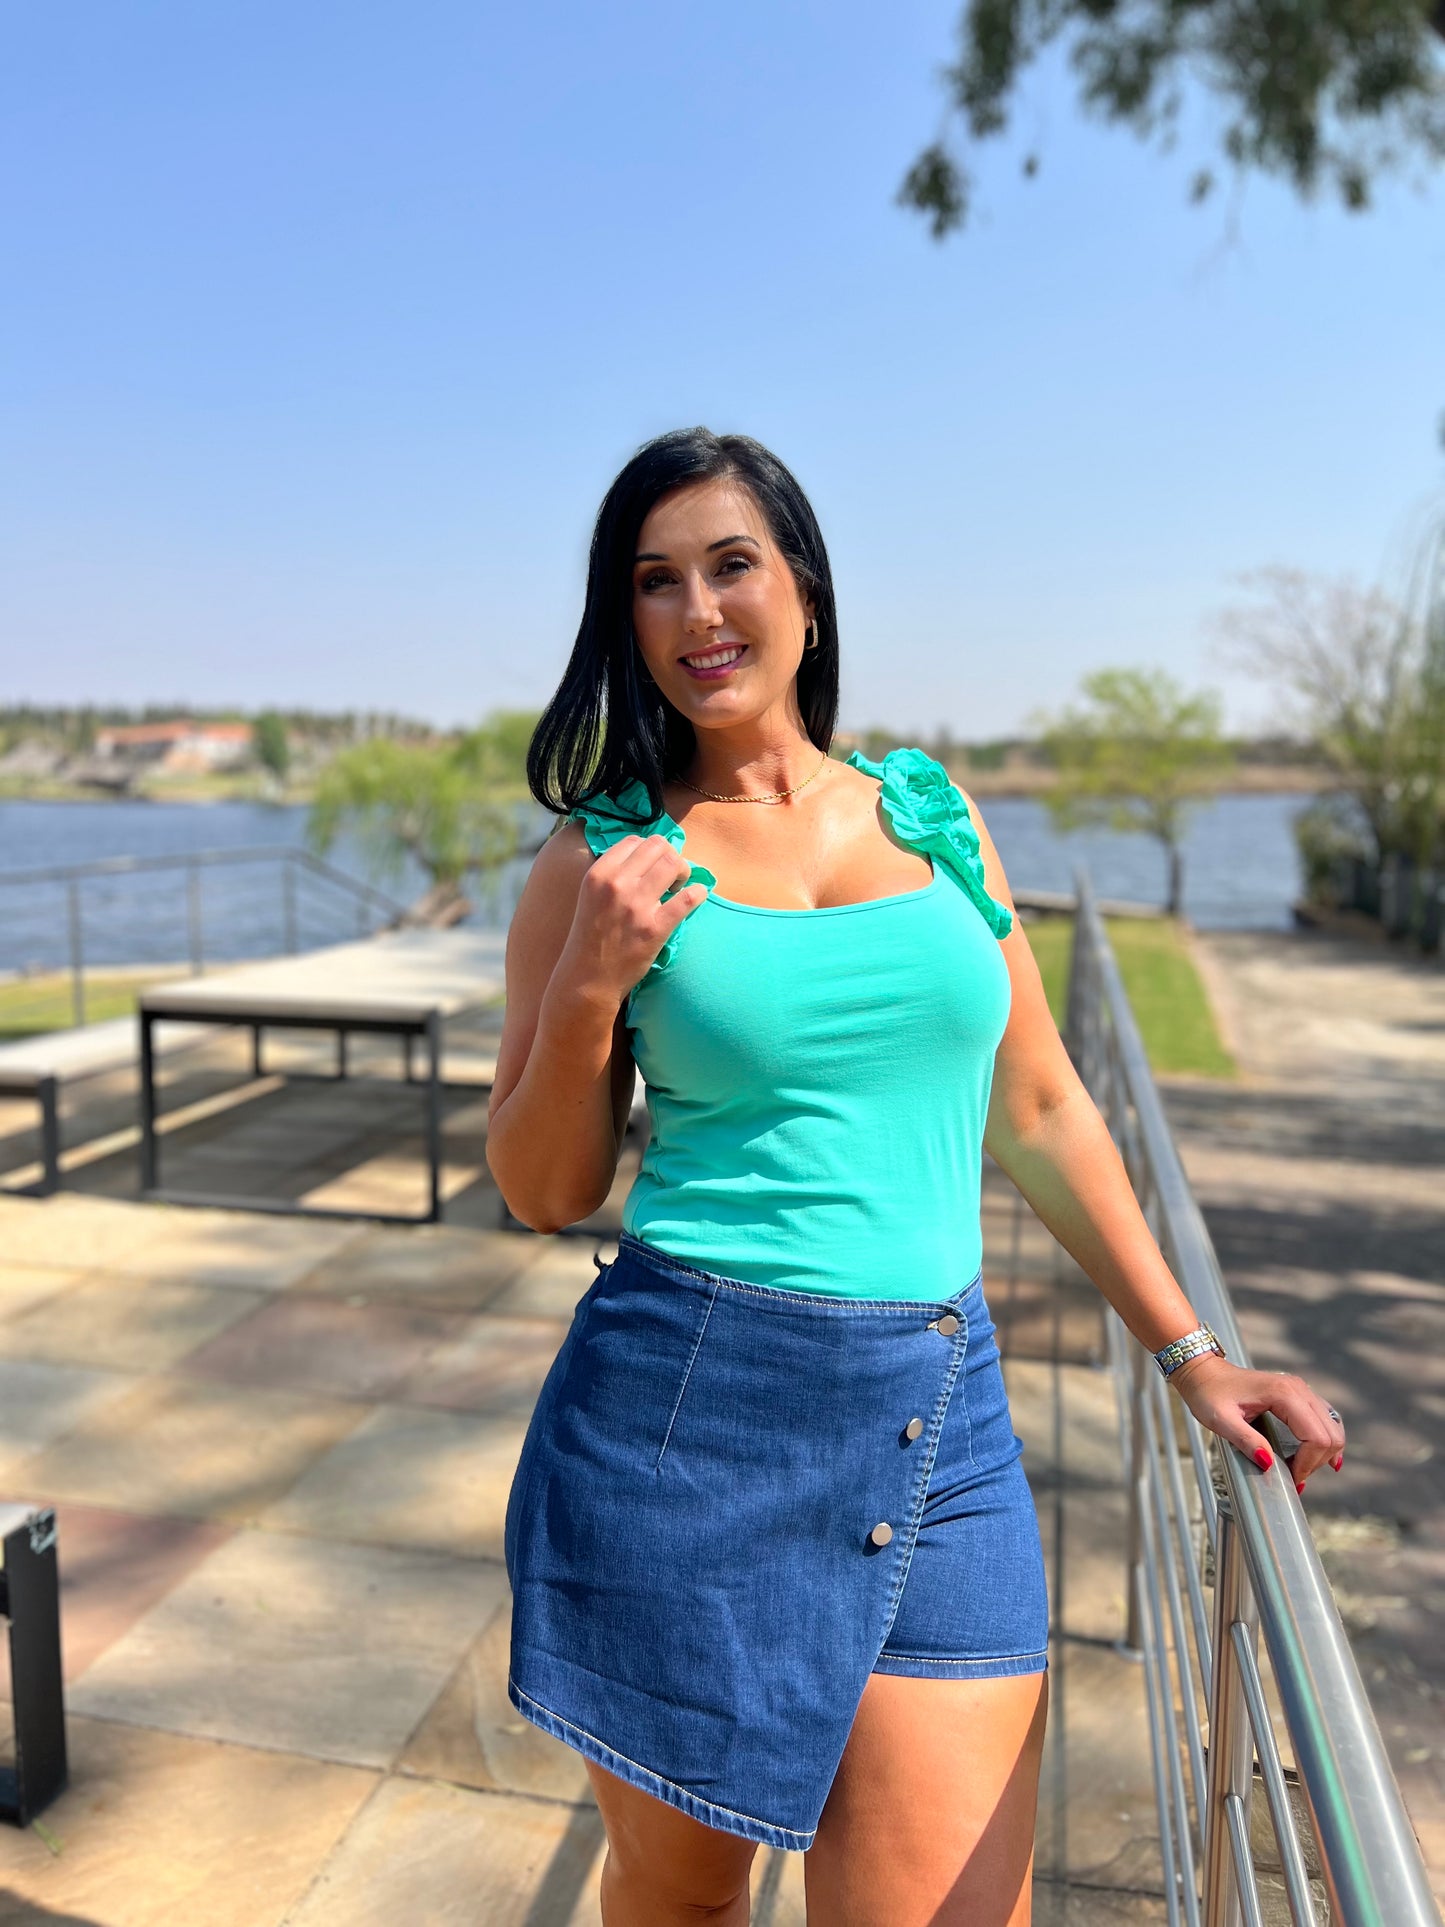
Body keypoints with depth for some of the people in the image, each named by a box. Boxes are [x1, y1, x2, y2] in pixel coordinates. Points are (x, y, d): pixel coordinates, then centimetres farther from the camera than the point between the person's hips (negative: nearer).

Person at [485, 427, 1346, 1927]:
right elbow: (546, 1192, 3)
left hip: (939, 1425, 2)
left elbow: (1037, 1111, 13)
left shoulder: (934, 814, 8)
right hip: (683, 1411, -1)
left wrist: (1187, 1352, 12)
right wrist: (588, 987, -13)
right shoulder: (599, 863, 0)